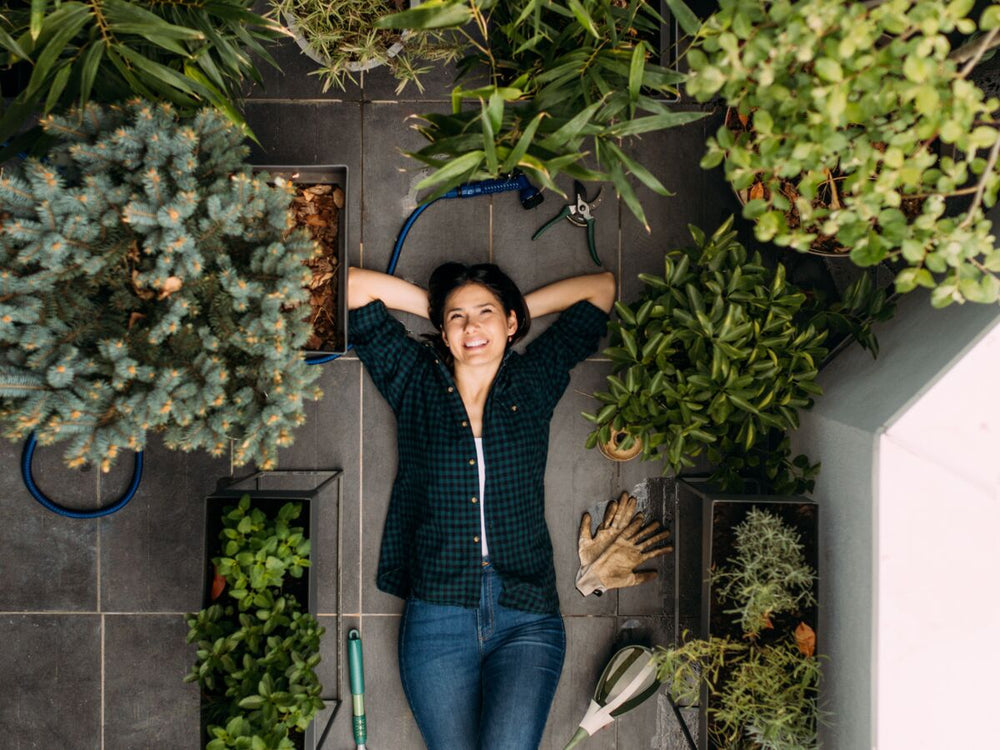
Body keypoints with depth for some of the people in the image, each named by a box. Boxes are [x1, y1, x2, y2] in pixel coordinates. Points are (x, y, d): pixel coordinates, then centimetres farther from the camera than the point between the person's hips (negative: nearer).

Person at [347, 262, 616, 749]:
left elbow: (601, 287, 18)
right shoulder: (415, 386, 9)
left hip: (526, 621, 0)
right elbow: (355, 285, 9)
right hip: (437, 618, 1)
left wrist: (516, 308, 19)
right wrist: (436, 307, 16)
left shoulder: (533, 383, 10)